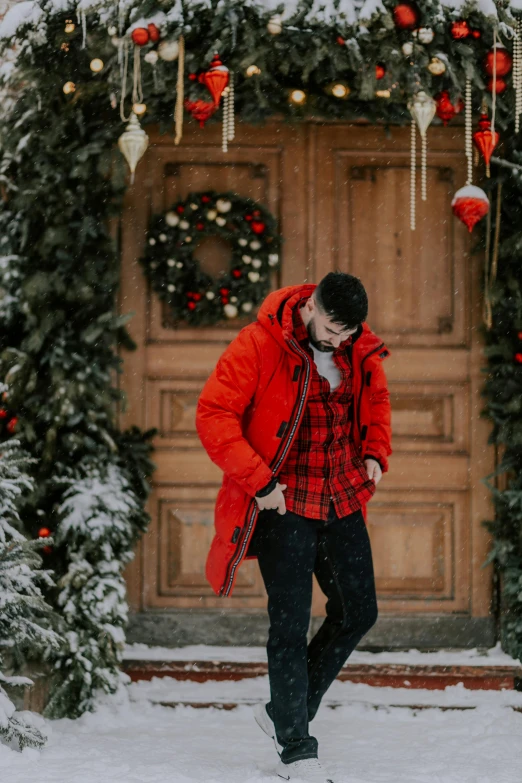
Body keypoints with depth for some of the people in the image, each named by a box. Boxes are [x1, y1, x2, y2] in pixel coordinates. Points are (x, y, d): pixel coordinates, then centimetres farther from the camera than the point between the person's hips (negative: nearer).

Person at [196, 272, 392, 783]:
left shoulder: (362, 352, 3)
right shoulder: (259, 346, -16)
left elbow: (376, 400, 23)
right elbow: (213, 414, -18)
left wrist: (375, 452, 6)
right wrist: (259, 480, -21)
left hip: (341, 501, 6)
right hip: (281, 503, -6)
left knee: (358, 612, 10)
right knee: (291, 624, -7)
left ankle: (284, 712, 25)